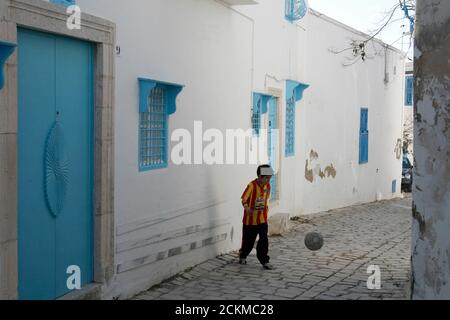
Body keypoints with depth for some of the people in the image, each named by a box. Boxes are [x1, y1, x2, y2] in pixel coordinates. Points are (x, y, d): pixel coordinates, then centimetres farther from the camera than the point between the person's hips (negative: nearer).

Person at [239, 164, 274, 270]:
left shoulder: (267, 186, 1)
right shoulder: (252, 185, -18)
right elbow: (244, 199, -23)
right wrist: (247, 208, -39)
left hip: (262, 218, 4)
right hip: (250, 219, -4)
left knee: (264, 240, -8)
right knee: (248, 241, 11)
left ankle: (264, 261, 0)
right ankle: (242, 256, 38)